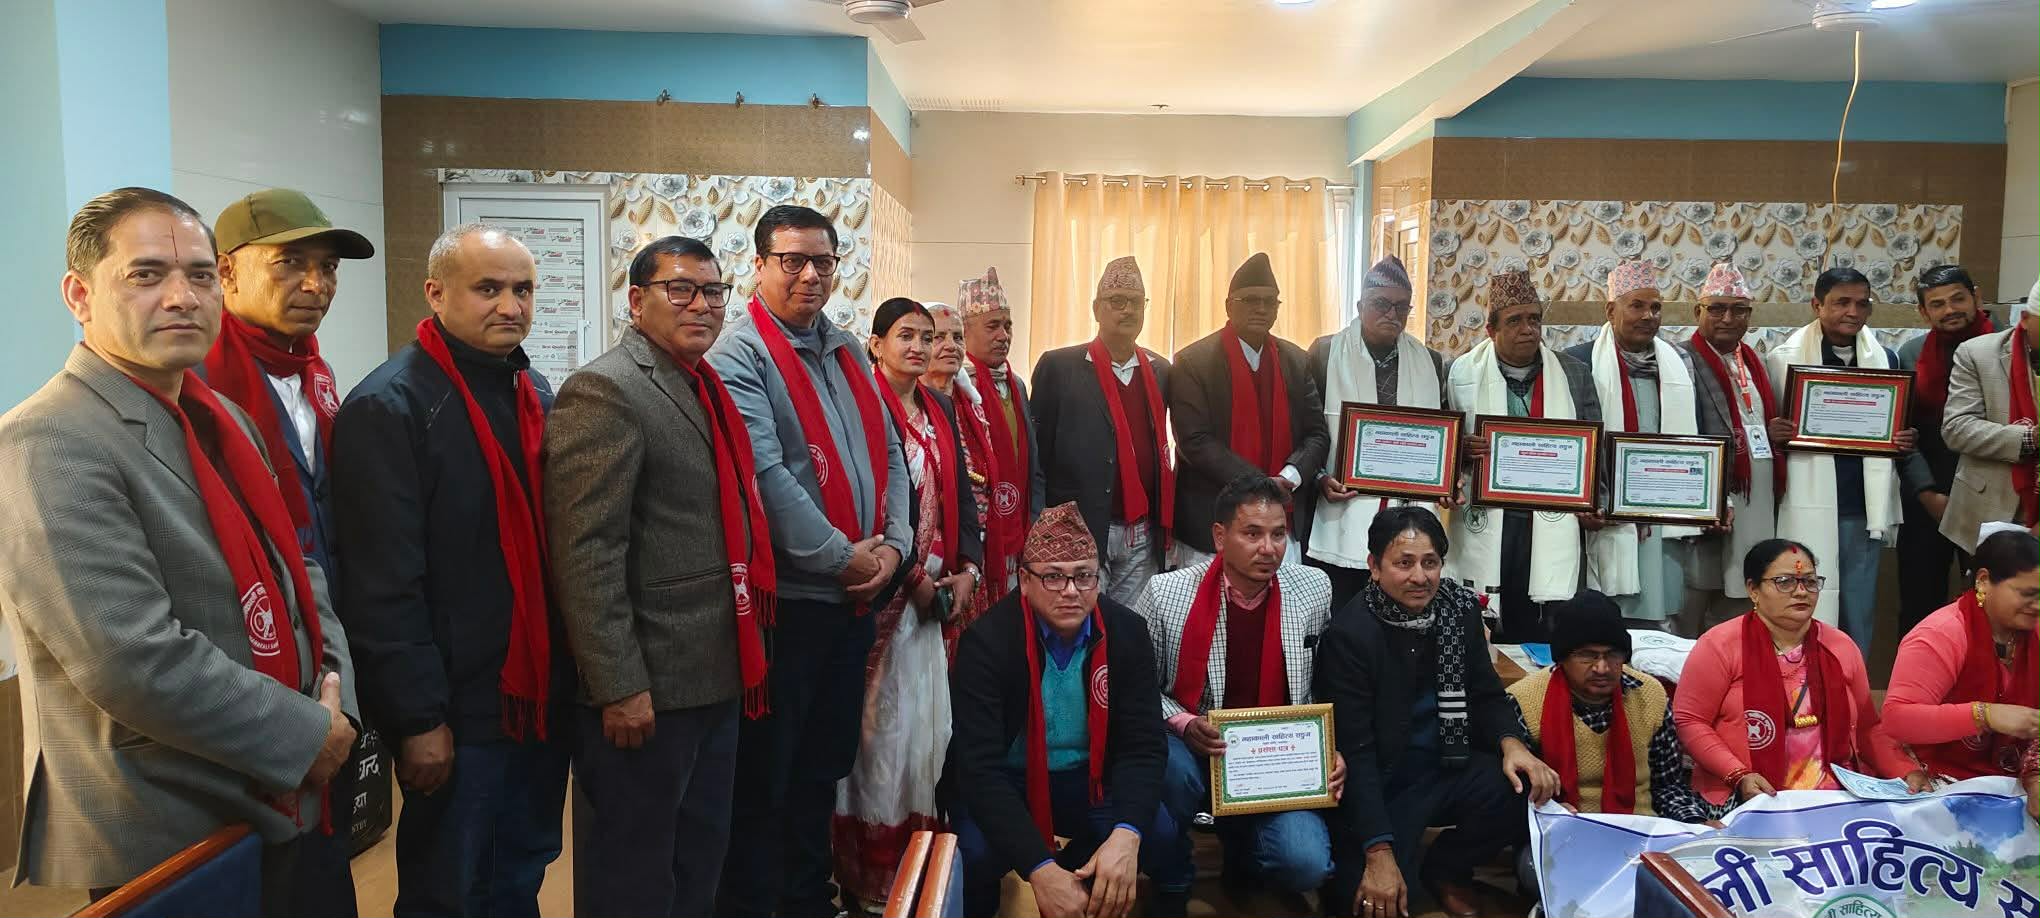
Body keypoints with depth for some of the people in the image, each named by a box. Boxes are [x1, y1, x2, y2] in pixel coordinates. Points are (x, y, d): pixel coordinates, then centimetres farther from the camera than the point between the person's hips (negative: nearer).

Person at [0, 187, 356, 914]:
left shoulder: (222, 419, 8)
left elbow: (295, 566, 13)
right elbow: (137, 665, -26)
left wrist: (335, 693, -3)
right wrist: (306, 735, -16)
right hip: (165, 850, -7)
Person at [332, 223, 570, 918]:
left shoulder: (536, 393, 10)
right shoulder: (389, 407, -15)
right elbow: (384, 585, -19)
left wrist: (569, 670, 14)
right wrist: (419, 718, -19)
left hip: (543, 696, 7)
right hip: (459, 708, -7)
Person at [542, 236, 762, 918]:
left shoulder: (707, 389, 12)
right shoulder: (605, 390, -15)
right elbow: (585, 552, -21)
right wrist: (619, 686, -22)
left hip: (718, 680, 9)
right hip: (645, 688, -9)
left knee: (701, 862, 21)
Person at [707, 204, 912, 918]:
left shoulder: (847, 351, 13)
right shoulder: (739, 356, -10)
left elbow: (889, 454, 12)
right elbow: (765, 474, -19)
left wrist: (893, 544, -2)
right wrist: (840, 556, -16)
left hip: (858, 594, 7)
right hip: (786, 598, -7)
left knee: (825, 766, 19)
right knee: (764, 779, 6)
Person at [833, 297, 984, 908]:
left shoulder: (940, 409, 13)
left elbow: (959, 493, 13)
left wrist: (966, 569, 1)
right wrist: (912, 577, -15)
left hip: (937, 587, 7)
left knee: (926, 716, 11)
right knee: (884, 719, -1)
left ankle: (918, 850, 23)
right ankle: (872, 871, 12)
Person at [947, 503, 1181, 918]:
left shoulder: (1127, 632, -11)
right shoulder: (986, 641, -20)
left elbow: (1143, 745, -12)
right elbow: (979, 767, -26)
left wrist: (1126, 834, -32)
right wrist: (1040, 868, -37)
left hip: (1091, 780, 3)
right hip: (1004, 784, -2)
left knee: (1164, 835, -21)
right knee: (976, 852, -31)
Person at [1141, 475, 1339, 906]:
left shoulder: (1315, 590, -3)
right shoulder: (1166, 594, -11)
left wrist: (1332, 750, -6)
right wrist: (1182, 724, -19)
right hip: (1192, 753, -2)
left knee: (1306, 865, -23)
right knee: (1170, 765, -36)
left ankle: (1242, 845, 17)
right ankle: (1171, 883, -4)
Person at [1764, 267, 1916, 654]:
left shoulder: (1885, 358, 11)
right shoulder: (1785, 357, -1)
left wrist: (1903, 440, -2)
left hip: (1864, 505, 4)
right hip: (1809, 508, -4)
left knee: (1858, 613, 11)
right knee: (1808, 611, 0)